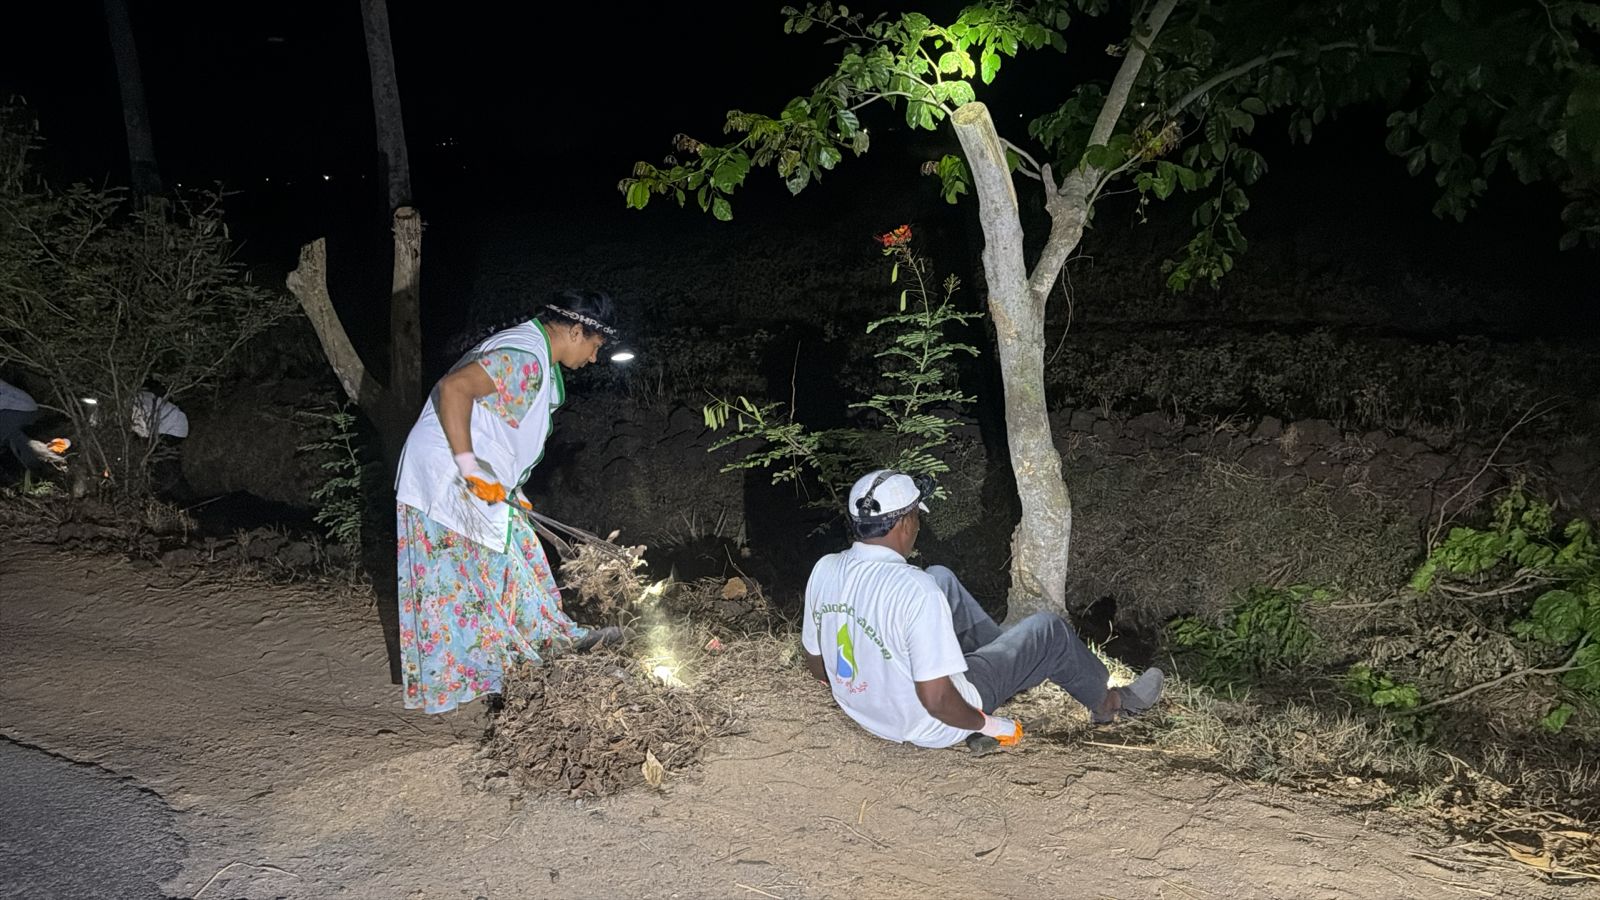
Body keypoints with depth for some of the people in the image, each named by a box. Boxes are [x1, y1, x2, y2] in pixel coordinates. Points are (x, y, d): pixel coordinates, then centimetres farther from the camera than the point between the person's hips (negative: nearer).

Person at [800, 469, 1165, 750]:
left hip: (862, 711, 7)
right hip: (933, 726, -6)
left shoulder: (824, 570, -13)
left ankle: (1008, 652, 34)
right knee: (1050, 629, 10)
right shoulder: (916, 590, -33)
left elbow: (815, 661, 1)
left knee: (941, 577, 16)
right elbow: (937, 701, -32)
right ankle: (1106, 703, 38)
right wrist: (989, 725, -13)